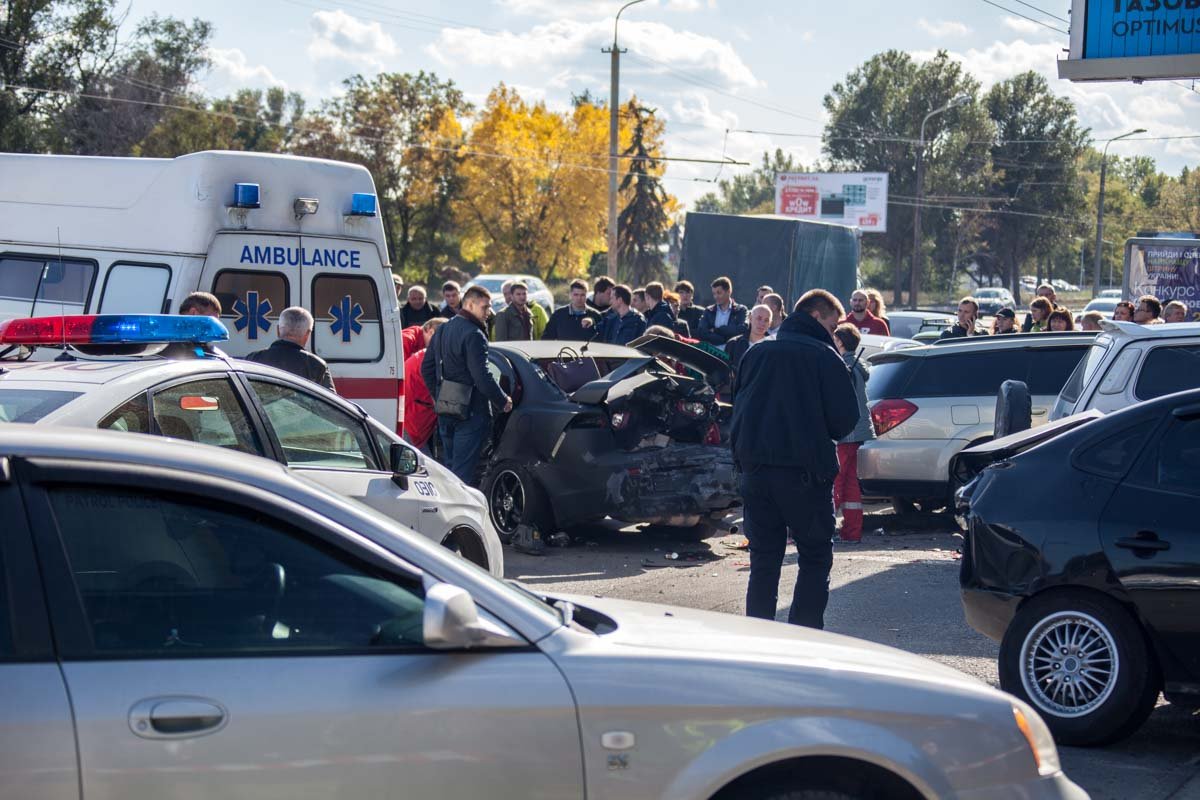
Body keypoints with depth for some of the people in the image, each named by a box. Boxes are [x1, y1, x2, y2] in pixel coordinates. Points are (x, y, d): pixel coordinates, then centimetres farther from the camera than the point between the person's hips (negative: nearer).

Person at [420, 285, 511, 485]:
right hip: (471, 412, -9)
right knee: (463, 470, -7)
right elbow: (482, 377, -21)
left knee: (449, 466, 17)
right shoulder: (473, 335, -17)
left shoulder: (443, 330, 13)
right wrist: (503, 401, -9)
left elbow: (426, 368, 19)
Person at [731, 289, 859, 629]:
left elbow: (739, 409, 14)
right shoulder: (824, 357, -6)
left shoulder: (756, 353, 11)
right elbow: (845, 420, -7)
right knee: (815, 560, 6)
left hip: (755, 470, 5)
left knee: (763, 561, 10)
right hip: (804, 472, -5)